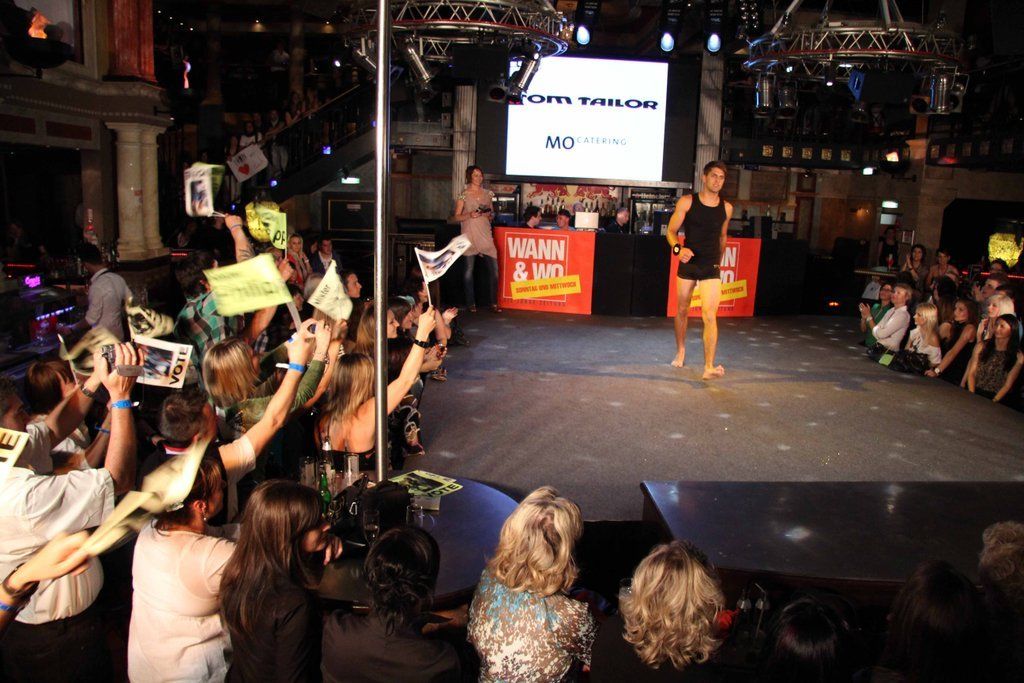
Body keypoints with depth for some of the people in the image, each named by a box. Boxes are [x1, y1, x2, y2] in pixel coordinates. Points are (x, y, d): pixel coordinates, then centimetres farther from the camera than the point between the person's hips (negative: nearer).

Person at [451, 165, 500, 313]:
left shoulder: (488, 194, 12)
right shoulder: (463, 194, 1)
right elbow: (456, 217, 0)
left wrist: (489, 214, -2)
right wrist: (469, 215, -15)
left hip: (485, 235, 3)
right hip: (469, 235, -3)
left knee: (494, 269, -4)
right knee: (469, 270, 0)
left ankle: (494, 303, 6)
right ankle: (471, 303, 10)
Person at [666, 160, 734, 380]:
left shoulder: (726, 208, 3)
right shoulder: (687, 202, -4)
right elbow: (671, 231, -3)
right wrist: (678, 248, -22)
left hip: (711, 268, 0)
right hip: (687, 264, 0)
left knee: (710, 316, -14)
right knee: (682, 311, 13)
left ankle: (709, 367, -17)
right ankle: (680, 352, 37)